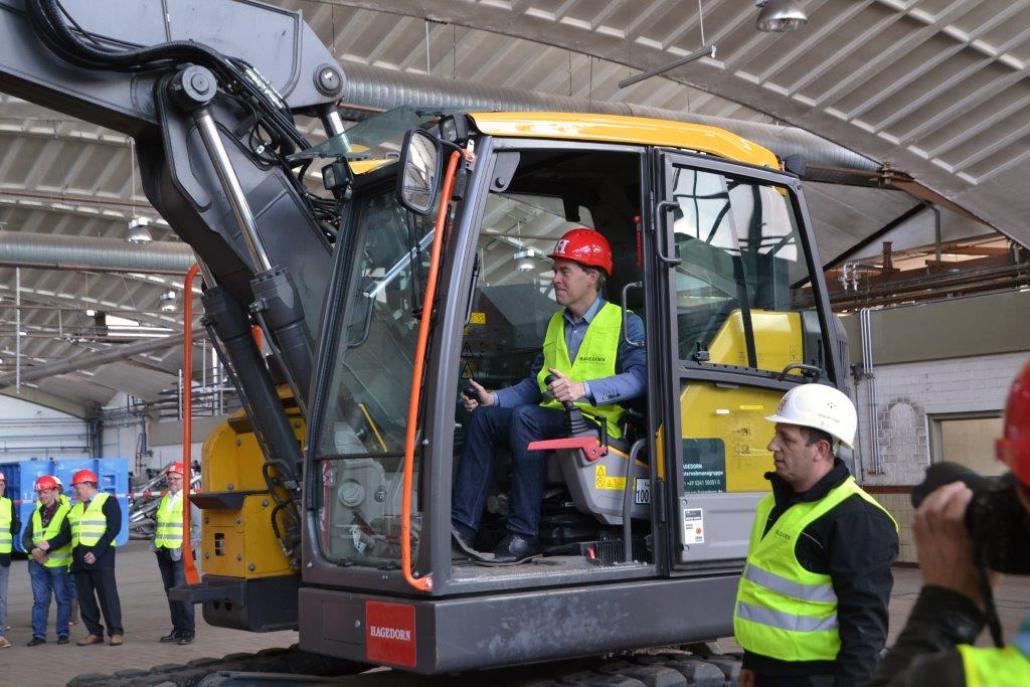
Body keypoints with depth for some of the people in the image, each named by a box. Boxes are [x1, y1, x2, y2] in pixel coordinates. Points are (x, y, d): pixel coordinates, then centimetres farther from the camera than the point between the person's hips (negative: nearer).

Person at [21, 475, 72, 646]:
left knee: (62, 599, 3)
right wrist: (33, 549, -9)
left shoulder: (66, 511, -3)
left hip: (58, 563, -5)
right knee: (40, 600, 7)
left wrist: (48, 546, -24)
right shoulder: (36, 513, 16)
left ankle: (62, 633, 9)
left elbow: (67, 536, -13)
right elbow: (26, 537, 11)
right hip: (37, 563, 5)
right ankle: (38, 634, 11)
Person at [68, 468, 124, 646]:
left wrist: (96, 552, -18)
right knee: (84, 596, 6)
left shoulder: (107, 501, -1)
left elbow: (113, 528, -12)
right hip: (79, 557, 7)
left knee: (107, 593, -7)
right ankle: (94, 632, 13)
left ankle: (116, 632, -3)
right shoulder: (76, 508, 20)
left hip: (100, 556, -7)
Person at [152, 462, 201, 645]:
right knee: (171, 593, 9)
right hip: (164, 552, 7)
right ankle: (177, 629, 16)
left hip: (180, 553, -7)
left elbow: (197, 525, -8)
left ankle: (188, 630, -4)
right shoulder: (165, 499, 17)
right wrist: (155, 543, 13)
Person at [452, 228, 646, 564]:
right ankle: (462, 524, -19)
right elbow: (535, 384, 21)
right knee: (484, 416, -11)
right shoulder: (555, 323, 22)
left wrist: (583, 389, -30)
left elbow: (639, 377, -18)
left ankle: (524, 536, -31)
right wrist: (493, 398, 3)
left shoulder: (624, 323, -1)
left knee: (525, 417, -31)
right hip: (553, 420, 7)